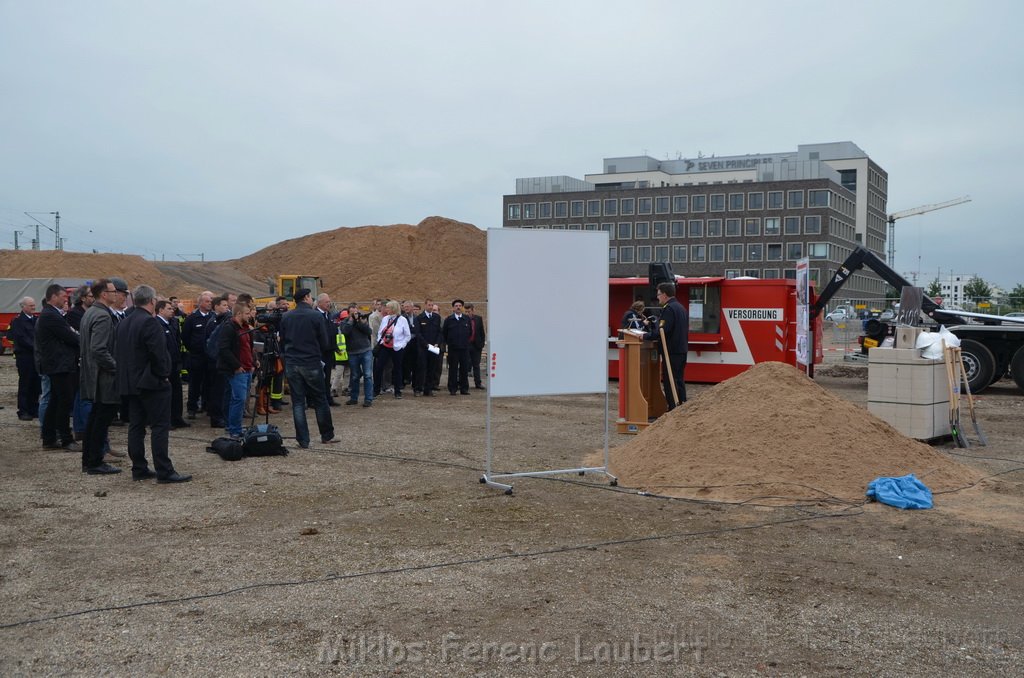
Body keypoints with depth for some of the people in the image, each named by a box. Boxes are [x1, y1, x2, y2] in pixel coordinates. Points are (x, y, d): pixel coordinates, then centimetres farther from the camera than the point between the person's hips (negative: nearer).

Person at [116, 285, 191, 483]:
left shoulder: (123, 323, 11)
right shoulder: (150, 322, -16)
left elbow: (118, 353, 15)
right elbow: (158, 353, -20)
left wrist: (126, 376, 17)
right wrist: (163, 375, -8)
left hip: (130, 382, 9)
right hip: (152, 382, -9)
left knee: (136, 426, 10)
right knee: (160, 426, -6)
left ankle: (139, 469, 13)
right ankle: (164, 471, -7)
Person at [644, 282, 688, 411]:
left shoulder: (668, 308, -15)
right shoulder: (681, 307, 16)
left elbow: (662, 331, -24)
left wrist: (645, 336, -15)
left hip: (671, 351, -10)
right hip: (681, 350, 10)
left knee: (669, 382, -5)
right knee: (679, 380, 16)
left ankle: (673, 410, -6)